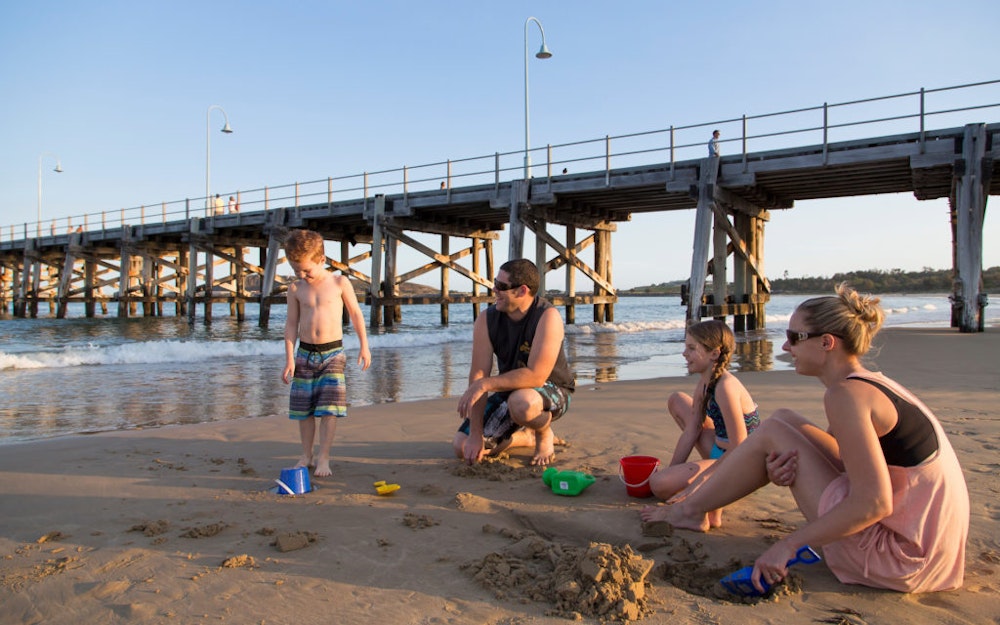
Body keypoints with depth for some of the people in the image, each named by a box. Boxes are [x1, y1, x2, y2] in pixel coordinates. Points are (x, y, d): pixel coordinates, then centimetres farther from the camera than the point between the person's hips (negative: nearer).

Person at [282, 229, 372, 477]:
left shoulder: (340, 283, -4)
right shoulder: (295, 289, 1)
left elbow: (355, 314, 4)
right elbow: (291, 323, 4)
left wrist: (364, 346, 3)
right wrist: (289, 358, -1)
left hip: (333, 352, -2)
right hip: (305, 352, 3)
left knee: (329, 409, -7)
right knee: (303, 409, 8)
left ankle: (323, 457, 1)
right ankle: (306, 455, 22)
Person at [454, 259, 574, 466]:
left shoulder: (547, 316, -26)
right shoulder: (486, 320, -12)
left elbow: (536, 376, -33)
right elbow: (477, 375, -17)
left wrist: (486, 384, -36)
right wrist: (475, 434, -22)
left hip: (551, 391, -5)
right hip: (510, 390, 5)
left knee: (521, 403, -41)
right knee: (462, 446, -6)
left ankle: (544, 434, -2)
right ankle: (528, 436, 18)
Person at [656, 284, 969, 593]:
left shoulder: (845, 394, -20)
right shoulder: (873, 384, 9)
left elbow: (873, 503, -26)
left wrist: (790, 543, -19)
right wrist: (780, 472, -7)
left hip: (896, 555, -9)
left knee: (773, 431, -6)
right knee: (786, 421, 10)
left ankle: (690, 510, 10)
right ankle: (700, 501, 22)